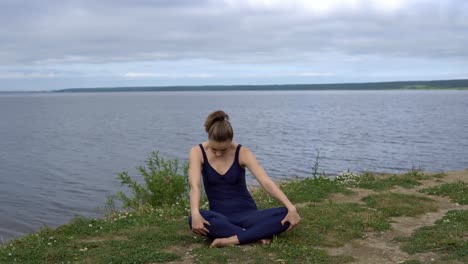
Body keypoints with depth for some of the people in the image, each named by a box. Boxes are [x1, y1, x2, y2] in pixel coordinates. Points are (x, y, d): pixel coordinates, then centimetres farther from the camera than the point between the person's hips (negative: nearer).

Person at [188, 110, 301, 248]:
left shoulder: (242, 153, -9)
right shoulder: (197, 152, -8)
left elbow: (266, 182, -19)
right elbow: (194, 185, -23)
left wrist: (291, 207, -32)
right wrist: (195, 213, -42)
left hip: (246, 213, 1)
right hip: (221, 216, 0)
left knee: (286, 215, -26)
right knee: (194, 220, -37)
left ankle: (233, 239, -31)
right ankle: (257, 234, -29)